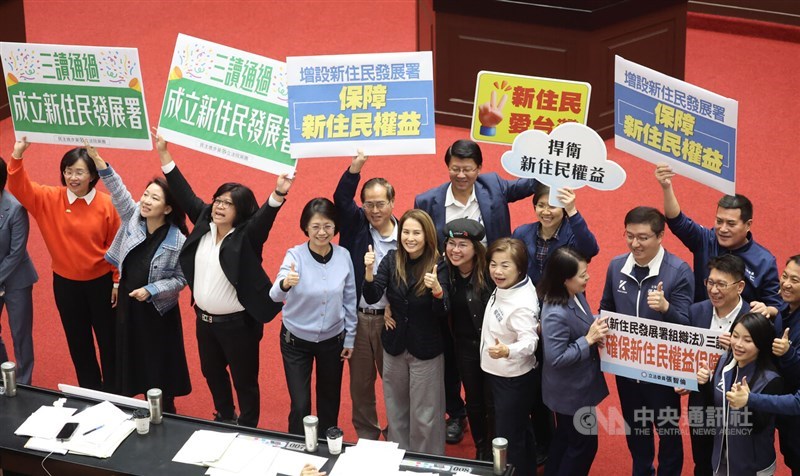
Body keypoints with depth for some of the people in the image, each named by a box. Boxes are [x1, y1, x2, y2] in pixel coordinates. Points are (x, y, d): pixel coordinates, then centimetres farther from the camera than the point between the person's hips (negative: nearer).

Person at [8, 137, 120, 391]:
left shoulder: (106, 204, -12)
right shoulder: (49, 199, -5)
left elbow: (117, 246, -7)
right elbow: (19, 188, -12)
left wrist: (118, 281, -4)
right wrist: (17, 156, -26)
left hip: (101, 282, -2)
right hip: (66, 283, 3)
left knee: (108, 340, 10)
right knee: (78, 342, 16)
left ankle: (113, 396, 26)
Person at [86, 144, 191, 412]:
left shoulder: (178, 241, -18)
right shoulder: (133, 217, -6)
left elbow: (180, 279, -13)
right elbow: (118, 191, -15)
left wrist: (151, 290, -24)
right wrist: (96, 158, -25)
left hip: (157, 310, -4)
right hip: (128, 303, 4)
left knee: (158, 364, 8)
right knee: (130, 358, 15)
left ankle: (164, 416, 24)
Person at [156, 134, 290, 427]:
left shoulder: (246, 236, -16)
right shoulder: (204, 224, 0)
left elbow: (265, 216, -33)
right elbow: (185, 196, 4)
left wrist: (279, 194, -53)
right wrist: (165, 155, 2)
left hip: (238, 324, -7)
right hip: (204, 320, 7)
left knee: (244, 381, 5)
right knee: (212, 374, 23)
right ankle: (224, 418, 45)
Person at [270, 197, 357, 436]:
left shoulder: (343, 255, -10)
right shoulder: (295, 255, -18)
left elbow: (350, 300, 1)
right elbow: (275, 295, -33)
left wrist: (350, 339, 4)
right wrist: (285, 284, -55)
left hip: (332, 341, 3)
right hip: (296, 341, -3)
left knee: (329, 402, 18)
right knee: (300, 406, -3)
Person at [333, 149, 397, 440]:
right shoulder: (356, 225, -1)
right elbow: (341, 199, -18)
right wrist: (356, 166, -31)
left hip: (389, 318, -2)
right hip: (356, 317, 2)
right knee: (360, 381, 13)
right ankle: (366, 436, 29)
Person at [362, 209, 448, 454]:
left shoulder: (438, 266, -14)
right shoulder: (392, 259, -5)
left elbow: (443, 312, -21)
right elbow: (372, 298, -12)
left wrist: (437, 290, -41)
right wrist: (369, 271, -30)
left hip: (426, 350, -4)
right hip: (394, 347, 4)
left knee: (425, 415, 4)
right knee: (396, 410, 17)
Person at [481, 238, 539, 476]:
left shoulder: (521, 304, -30)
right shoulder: (502, 288, -2)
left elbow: (529, 341, -37)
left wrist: (507, 351, -53)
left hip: (514, 378, -10)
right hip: (500, 373, 10)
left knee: (509, 439, 1)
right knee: (522, 431, 24)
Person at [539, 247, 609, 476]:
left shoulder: (576, 295, -5)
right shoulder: (556, 314, -33)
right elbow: (556, 358, -29)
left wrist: (596, 330, -7)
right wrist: (589, 339, -27)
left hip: (575, 387, 9)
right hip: (571, 391, -9)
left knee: (565, 438, 25)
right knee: (584, 444, 8)